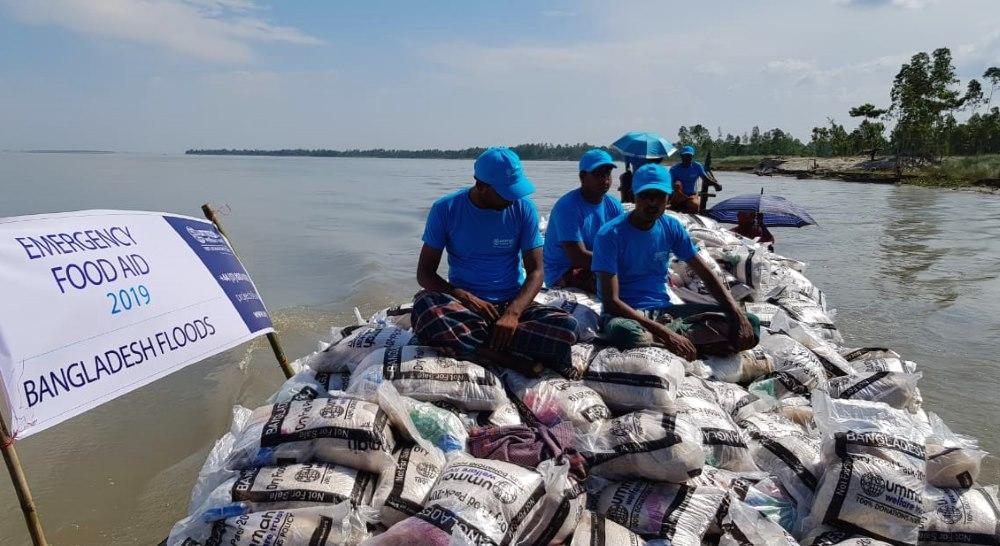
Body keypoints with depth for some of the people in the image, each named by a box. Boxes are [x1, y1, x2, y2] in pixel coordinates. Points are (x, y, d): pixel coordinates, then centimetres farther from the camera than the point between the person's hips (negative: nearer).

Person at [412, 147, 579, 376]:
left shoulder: (523, 209, -3)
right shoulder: (445, 209, -5)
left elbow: (535, 271, -4)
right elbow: (425, 273, -3)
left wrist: (513, 313, -23)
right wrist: (464, 296, -22)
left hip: (512, 304, 1)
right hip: (464, 305, -1)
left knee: (566, 326, -27)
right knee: (424, 306, -34)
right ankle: (514, 360, -28)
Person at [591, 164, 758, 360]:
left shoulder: (672, 227, 4)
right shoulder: (609, 235, -13)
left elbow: (706, 273, 8)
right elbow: (610, 300, -20)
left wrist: (737, 314, -10)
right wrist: (665, 333, -29)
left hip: (664, 311, 6)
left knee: (750, 325, -11)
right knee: (620, 330, -44)